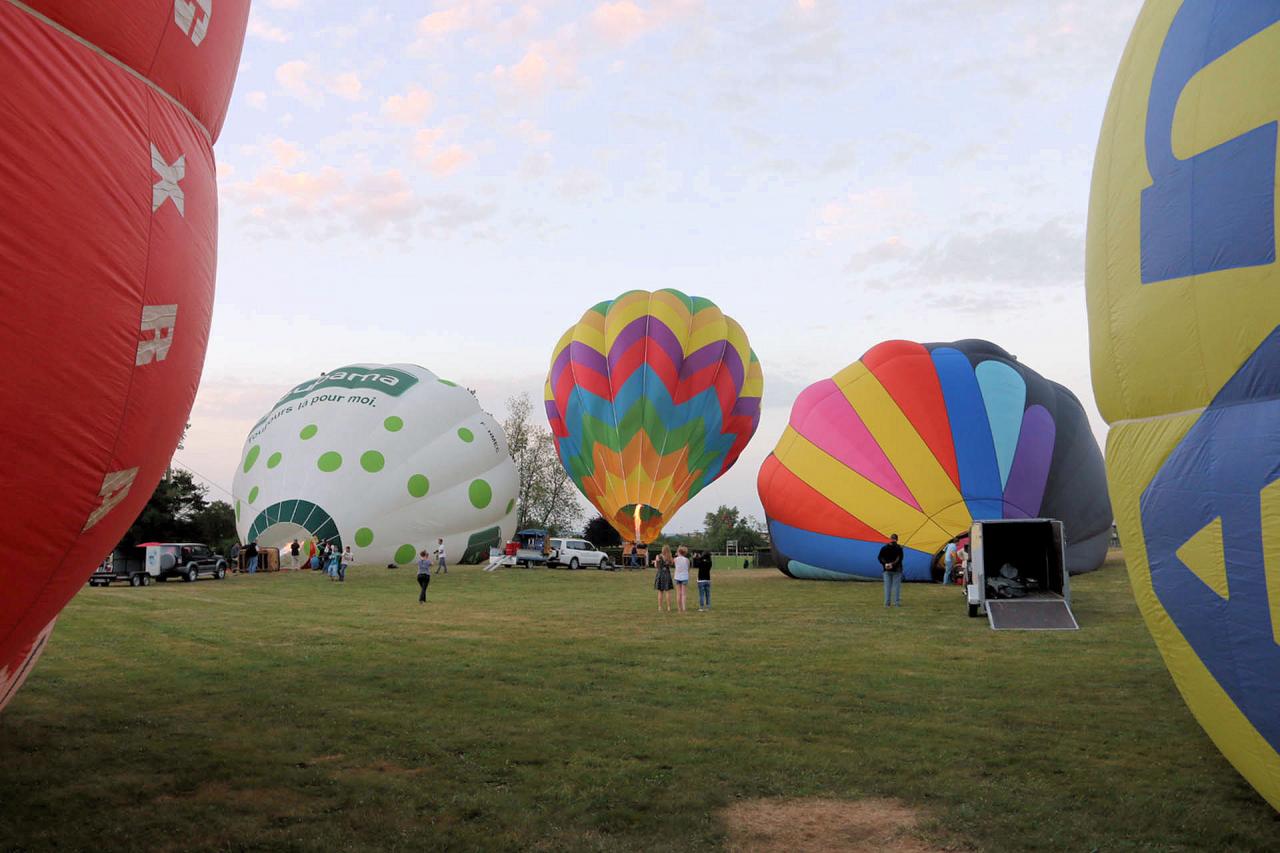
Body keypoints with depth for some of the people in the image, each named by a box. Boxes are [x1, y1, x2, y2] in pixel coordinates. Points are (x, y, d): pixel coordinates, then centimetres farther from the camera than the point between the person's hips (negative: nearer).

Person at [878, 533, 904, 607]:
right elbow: (899, 558, -17)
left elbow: (880, 557, -3)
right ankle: (897, 603, 2)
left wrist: (885, 564, -13)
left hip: (887, 570, 3)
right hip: (896, 570, -3)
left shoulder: (884, 548, 4)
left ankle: (887, 603, 5)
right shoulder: (899, 548, -6)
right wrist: (893, 564, -19)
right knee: (896, 586, 3)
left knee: (887, 586, 6)